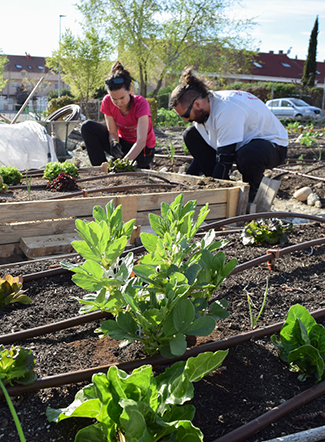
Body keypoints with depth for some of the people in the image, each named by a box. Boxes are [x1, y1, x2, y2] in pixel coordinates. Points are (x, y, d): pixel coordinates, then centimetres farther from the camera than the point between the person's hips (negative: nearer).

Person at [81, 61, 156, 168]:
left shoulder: (141, 104, -27)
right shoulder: (107, 102, -15)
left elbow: (141, 141, -36)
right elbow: (112, 132, -11)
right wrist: (114, 142, -38)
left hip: (142, 150, -4)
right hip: (122, 144, 4)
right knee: (88, 127, -15)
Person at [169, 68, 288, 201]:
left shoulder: (227, 109, -32)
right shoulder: (205, 105, -6)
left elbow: (225, 159, -32)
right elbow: (201, 151, 4)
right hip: (242, 142, 8)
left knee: (247, 155, -44)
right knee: (191, 135, -2)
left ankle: (251, 195, -10)